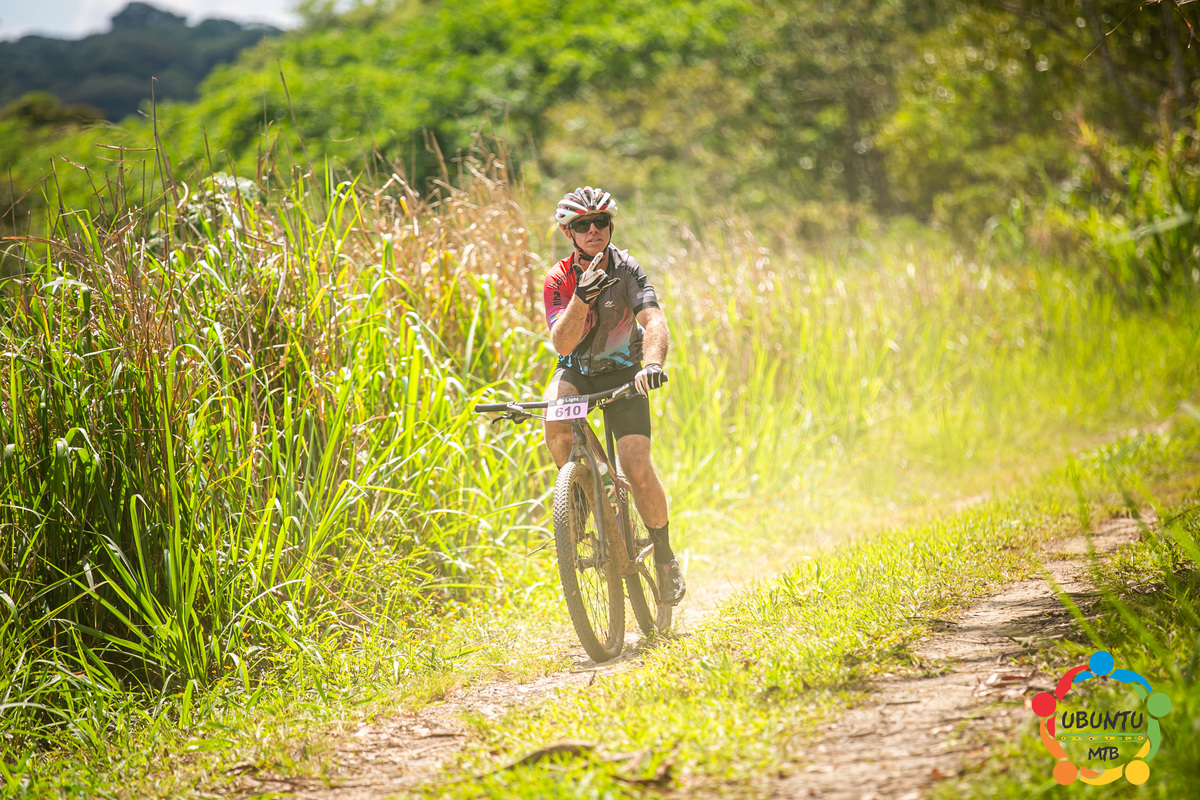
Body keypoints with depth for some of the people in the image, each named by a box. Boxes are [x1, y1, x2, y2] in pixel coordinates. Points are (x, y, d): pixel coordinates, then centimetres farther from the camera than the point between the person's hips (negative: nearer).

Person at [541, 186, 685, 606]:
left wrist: (652, 363, -51)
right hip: (576, 370, 1)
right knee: (555, 422, -35)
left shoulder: (627, 270, -16)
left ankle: (665, 556, 6)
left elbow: (654, 321, -31)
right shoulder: (559, 279, -14)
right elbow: (561, 343, -26)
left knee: (638, 470, -16)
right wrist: (582, 298, -43)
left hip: (622, 373, -1)